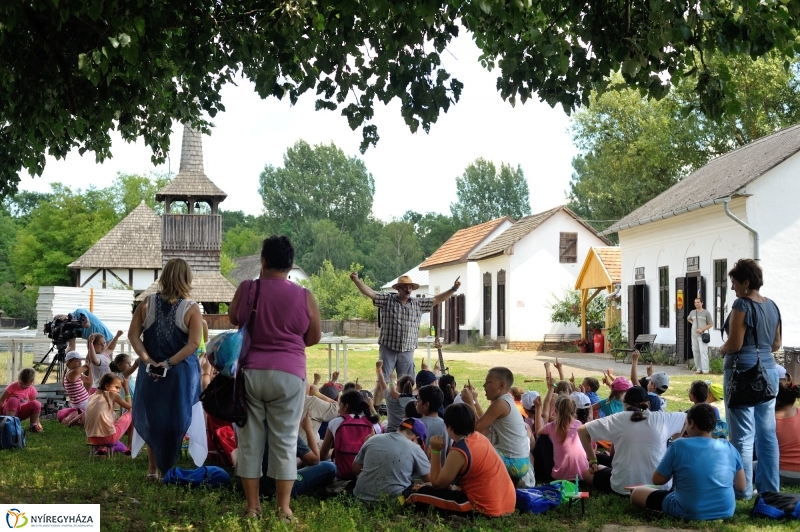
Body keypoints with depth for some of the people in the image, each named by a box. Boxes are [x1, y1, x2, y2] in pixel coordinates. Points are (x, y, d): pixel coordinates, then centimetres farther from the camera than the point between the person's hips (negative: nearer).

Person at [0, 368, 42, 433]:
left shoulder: (32, 391, -3)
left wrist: (37, 422, 0)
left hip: (21, 413, 3)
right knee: (13, 400, -37)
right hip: (9, 411, -3)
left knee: (37, 404, -24)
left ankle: (33, 425, -9)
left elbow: (34, 407, 3)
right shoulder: (12, 386, -12)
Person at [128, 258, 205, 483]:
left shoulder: (147, 304, -2)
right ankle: (172, 469, 15)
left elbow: (133, 335, -5)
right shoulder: (191, 309, -11)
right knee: (178, 420, 10)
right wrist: (170, 363, -15)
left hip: (151, 371, 3)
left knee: (152, 419, 17)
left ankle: (153, 469, 24)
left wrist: (148, 360, -8)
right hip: (182, 373, -3)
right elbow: (194, 344, -18)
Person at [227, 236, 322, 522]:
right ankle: (283, 507, 4)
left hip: (250, 372, 1)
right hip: (288, 375, -1)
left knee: (250, 440, 8)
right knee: (285, 441, 5)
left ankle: (252, 506, 12)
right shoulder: (304, 297, -3)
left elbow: (233, 319, 15)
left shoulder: (246, 289, -2)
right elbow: (314, 337, 8)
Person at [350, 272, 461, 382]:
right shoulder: (387, 299, 2)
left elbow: (436, 300, 12)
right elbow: (370, 293, -6)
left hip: (407, 352, 3)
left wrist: (454, 289, 7)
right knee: (383, 380, 1)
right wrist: (356, 280, -19)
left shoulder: (418, 304, 11)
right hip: (388, 349, -3)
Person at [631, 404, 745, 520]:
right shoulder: (729, 448, -3)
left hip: (689, 513, -3)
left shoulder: (679, 446, -13)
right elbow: (741, 487, 5)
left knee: (636, 493, 13)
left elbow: (657, 480, -6)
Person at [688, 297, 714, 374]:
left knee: (703, 352, -12)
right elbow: (688, 319, 33)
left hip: (702, 335, -6)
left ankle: (705, 370, -14)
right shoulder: (692, 312, 12)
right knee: (695, 352, 6)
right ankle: (699, 369, 13)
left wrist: (702, 329, -14)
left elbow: (711, 324, -4)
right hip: (694, 335, 6)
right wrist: (692, 323, 13)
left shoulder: (706, 313, -3)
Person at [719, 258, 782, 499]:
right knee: (767, 432, 12)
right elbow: (776, 344, 17)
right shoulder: (772, 306, 11)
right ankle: (770, 487, 18)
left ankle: (743, 490, 1)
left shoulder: (742, 305, -13)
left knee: (742, 435, -3)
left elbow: (734, 344, -17)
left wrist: (721, 350, 3)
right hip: (768, 370, 8)